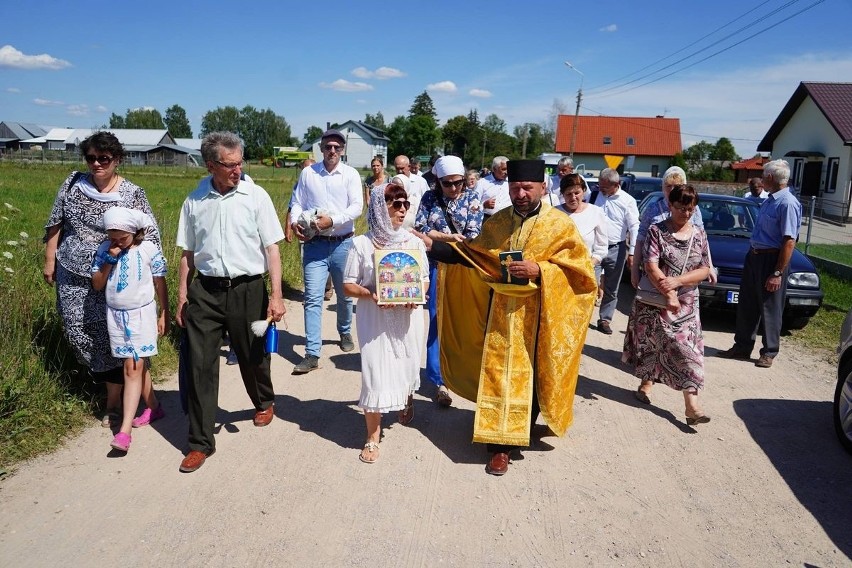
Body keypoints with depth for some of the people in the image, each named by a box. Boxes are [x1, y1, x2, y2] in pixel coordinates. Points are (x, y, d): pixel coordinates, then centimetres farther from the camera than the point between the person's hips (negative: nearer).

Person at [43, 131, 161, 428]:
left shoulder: (132, 194, -9)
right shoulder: (73, 183, 1)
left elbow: (150, 235, -6)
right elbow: (54, 223, 10)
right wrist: (50, 260, 10)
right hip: (72, 275, 3)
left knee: (112, 339, 1)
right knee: (77, 331, 7)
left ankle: (113, 403, 15)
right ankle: (100, 373, 37)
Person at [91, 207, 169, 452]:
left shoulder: (149, 250, -8)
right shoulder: (104, 250, 1)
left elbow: (160, 284, -1)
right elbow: (97, 285, 0)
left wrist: (164, 315, 2)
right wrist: (110, 260, -12)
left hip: (141, 314, -4)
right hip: (116, 315, 4)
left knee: (133, 368, -9)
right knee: (138, 366, 13)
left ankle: (124, 431, -11)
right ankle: (154, 407, 33)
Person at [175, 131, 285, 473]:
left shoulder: (255, 196, -4)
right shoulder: (195, 200, 3)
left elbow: (271, 249, -4)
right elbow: (187, 253, 10)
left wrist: (276, 295, -11)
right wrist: (182, 298, 8)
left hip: (247, 289, -1)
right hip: (205, 291, 2)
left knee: (252, 357, 15)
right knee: (200, 365, 0)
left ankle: (264, 402, 46)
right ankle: (200, 442, 13)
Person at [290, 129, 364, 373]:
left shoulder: (350, 174, 0)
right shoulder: (308, 173, 5)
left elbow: (357, 207, -8)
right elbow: (297, 203, 8)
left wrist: (332, 220, -20)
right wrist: (295, 222, -12)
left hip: (343, 244, 0)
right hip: (315, 244, 0)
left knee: (345, 295, 15)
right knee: (312, 298, -6)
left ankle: (345, 333, 42)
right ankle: (312, 354, -4)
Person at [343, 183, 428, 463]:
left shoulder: (414, 241, 2)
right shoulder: (362, 243, -6)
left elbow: (425, 279, 9)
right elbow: (348, 286, -3)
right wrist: (371, 295, -21)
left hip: (408, 318, 3)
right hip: (374, 319, -2)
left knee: (407, 366, 17)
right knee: (375, 372, -2)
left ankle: (406, 399, 53)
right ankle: (373, 436, 14)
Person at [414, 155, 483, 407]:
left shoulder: (472, 198, 3)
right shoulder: (429, 198, 4)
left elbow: (473, 235, -6)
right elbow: (420, 230, -5)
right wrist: (451, 238, -13)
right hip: (437, 266, 0)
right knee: (436, 322, -2)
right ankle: (439, 379, 4)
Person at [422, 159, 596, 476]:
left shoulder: (560, 225, -6)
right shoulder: (496, 223, 6)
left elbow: (581, 269, -9)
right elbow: (470, 255, 11)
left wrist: (539, 270, -22)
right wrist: (430, 244, 2)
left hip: (538, 315, -2)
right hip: (501, 312, 3)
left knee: (531, 375, 9)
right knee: (498, 375, 3)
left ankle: (522, 430, 33)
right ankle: (501, 444, 11)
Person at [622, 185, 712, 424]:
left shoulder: (699, 234, 5)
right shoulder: (657, 231, -6)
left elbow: (704, 270, 0)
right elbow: (651, 267, -14)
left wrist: (677, 281, -17)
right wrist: (669, 295, -20)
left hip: (687, 303, 2)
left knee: (688, 349, -4)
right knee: (650, 343, 9)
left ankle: (692, 406, -6)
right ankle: (645, 382, 34)